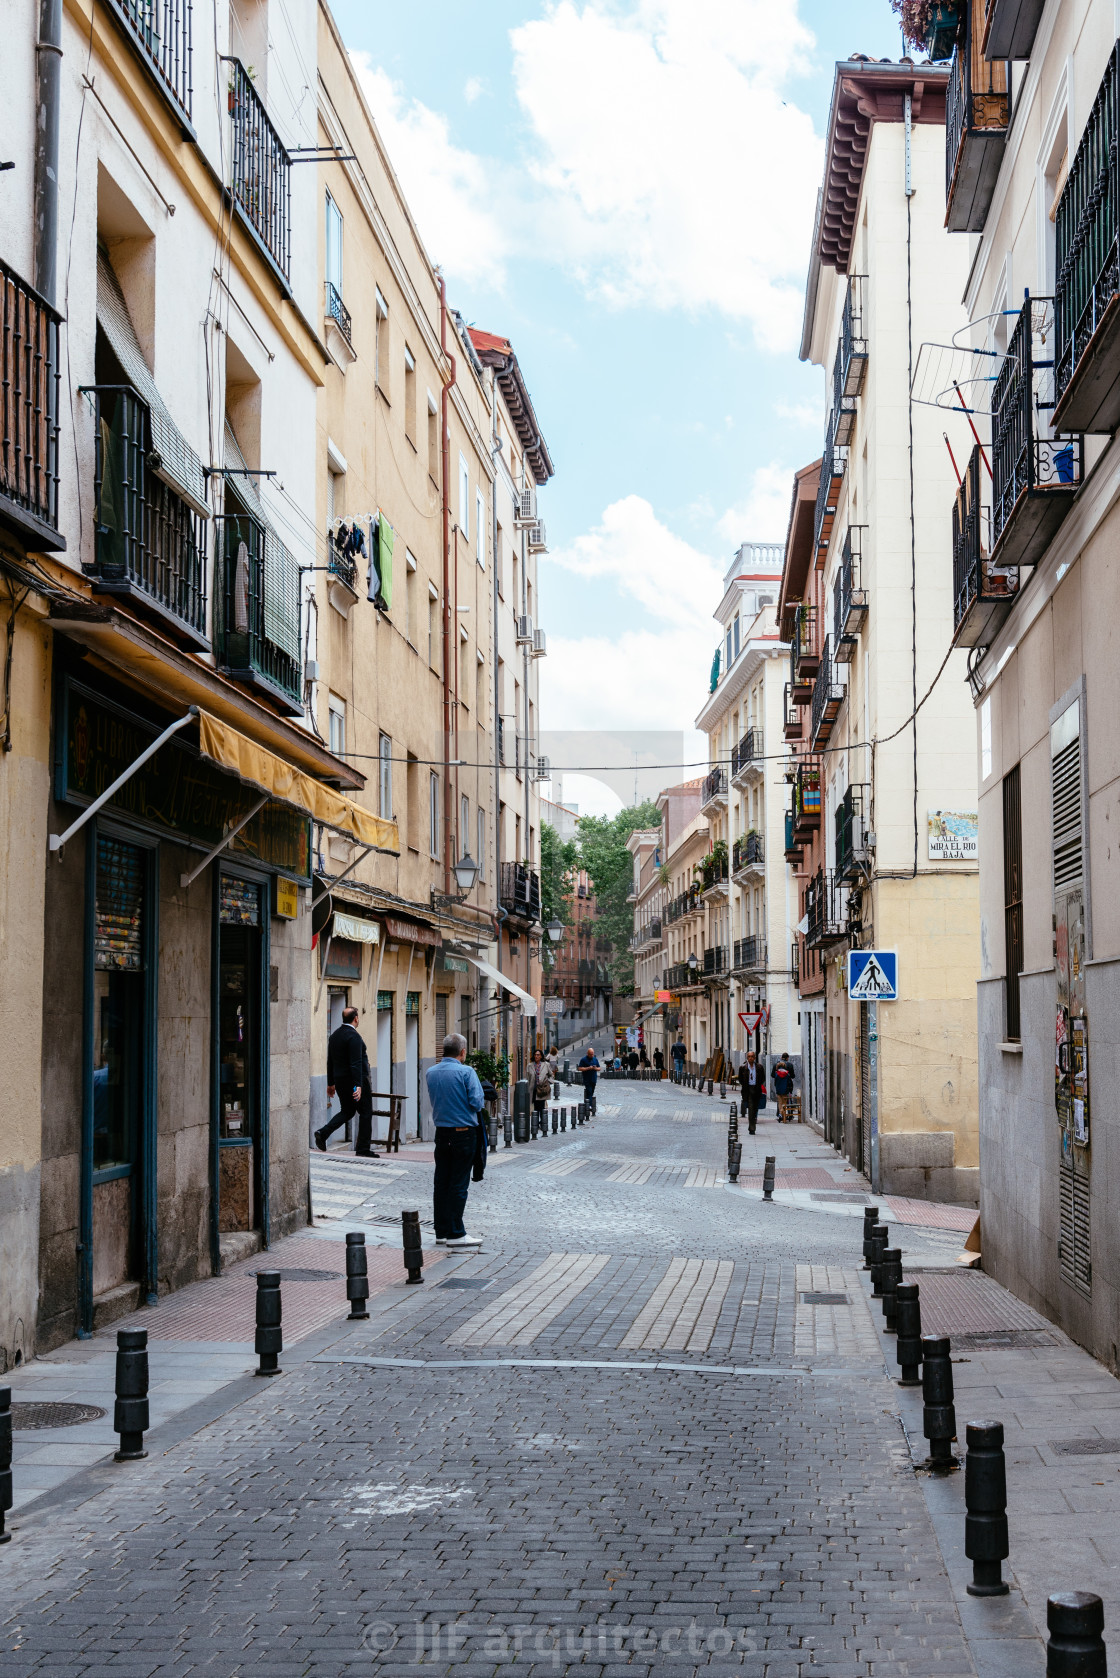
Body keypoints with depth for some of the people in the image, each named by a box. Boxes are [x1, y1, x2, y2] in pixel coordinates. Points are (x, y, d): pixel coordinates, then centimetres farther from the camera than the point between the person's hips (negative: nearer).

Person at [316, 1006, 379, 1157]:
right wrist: (358, 1086, -25)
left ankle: (323, 1133, -3)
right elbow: (356, 1063, -23)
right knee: (365, 1112, 3)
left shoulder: (334, 1036, 9)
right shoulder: (354, 1036, -17)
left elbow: (330, 1061, 14)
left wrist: (330, 1083, 20)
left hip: (340, 1081, 8)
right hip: (355, 1080, -8)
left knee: (347, 1111, 17)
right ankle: (363, 1148, 4)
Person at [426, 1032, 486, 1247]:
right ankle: (455, 1234, 1)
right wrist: (482, 1102, 5)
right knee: (459, 1184, -1)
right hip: (464, 1133, -6)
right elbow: (477, 1102, -15)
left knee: (441, 1183, 10)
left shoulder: (431, 1072, 5)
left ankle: (441, 1232, 15)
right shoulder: (466, 1072, -14)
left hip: (441, 1132, 6)